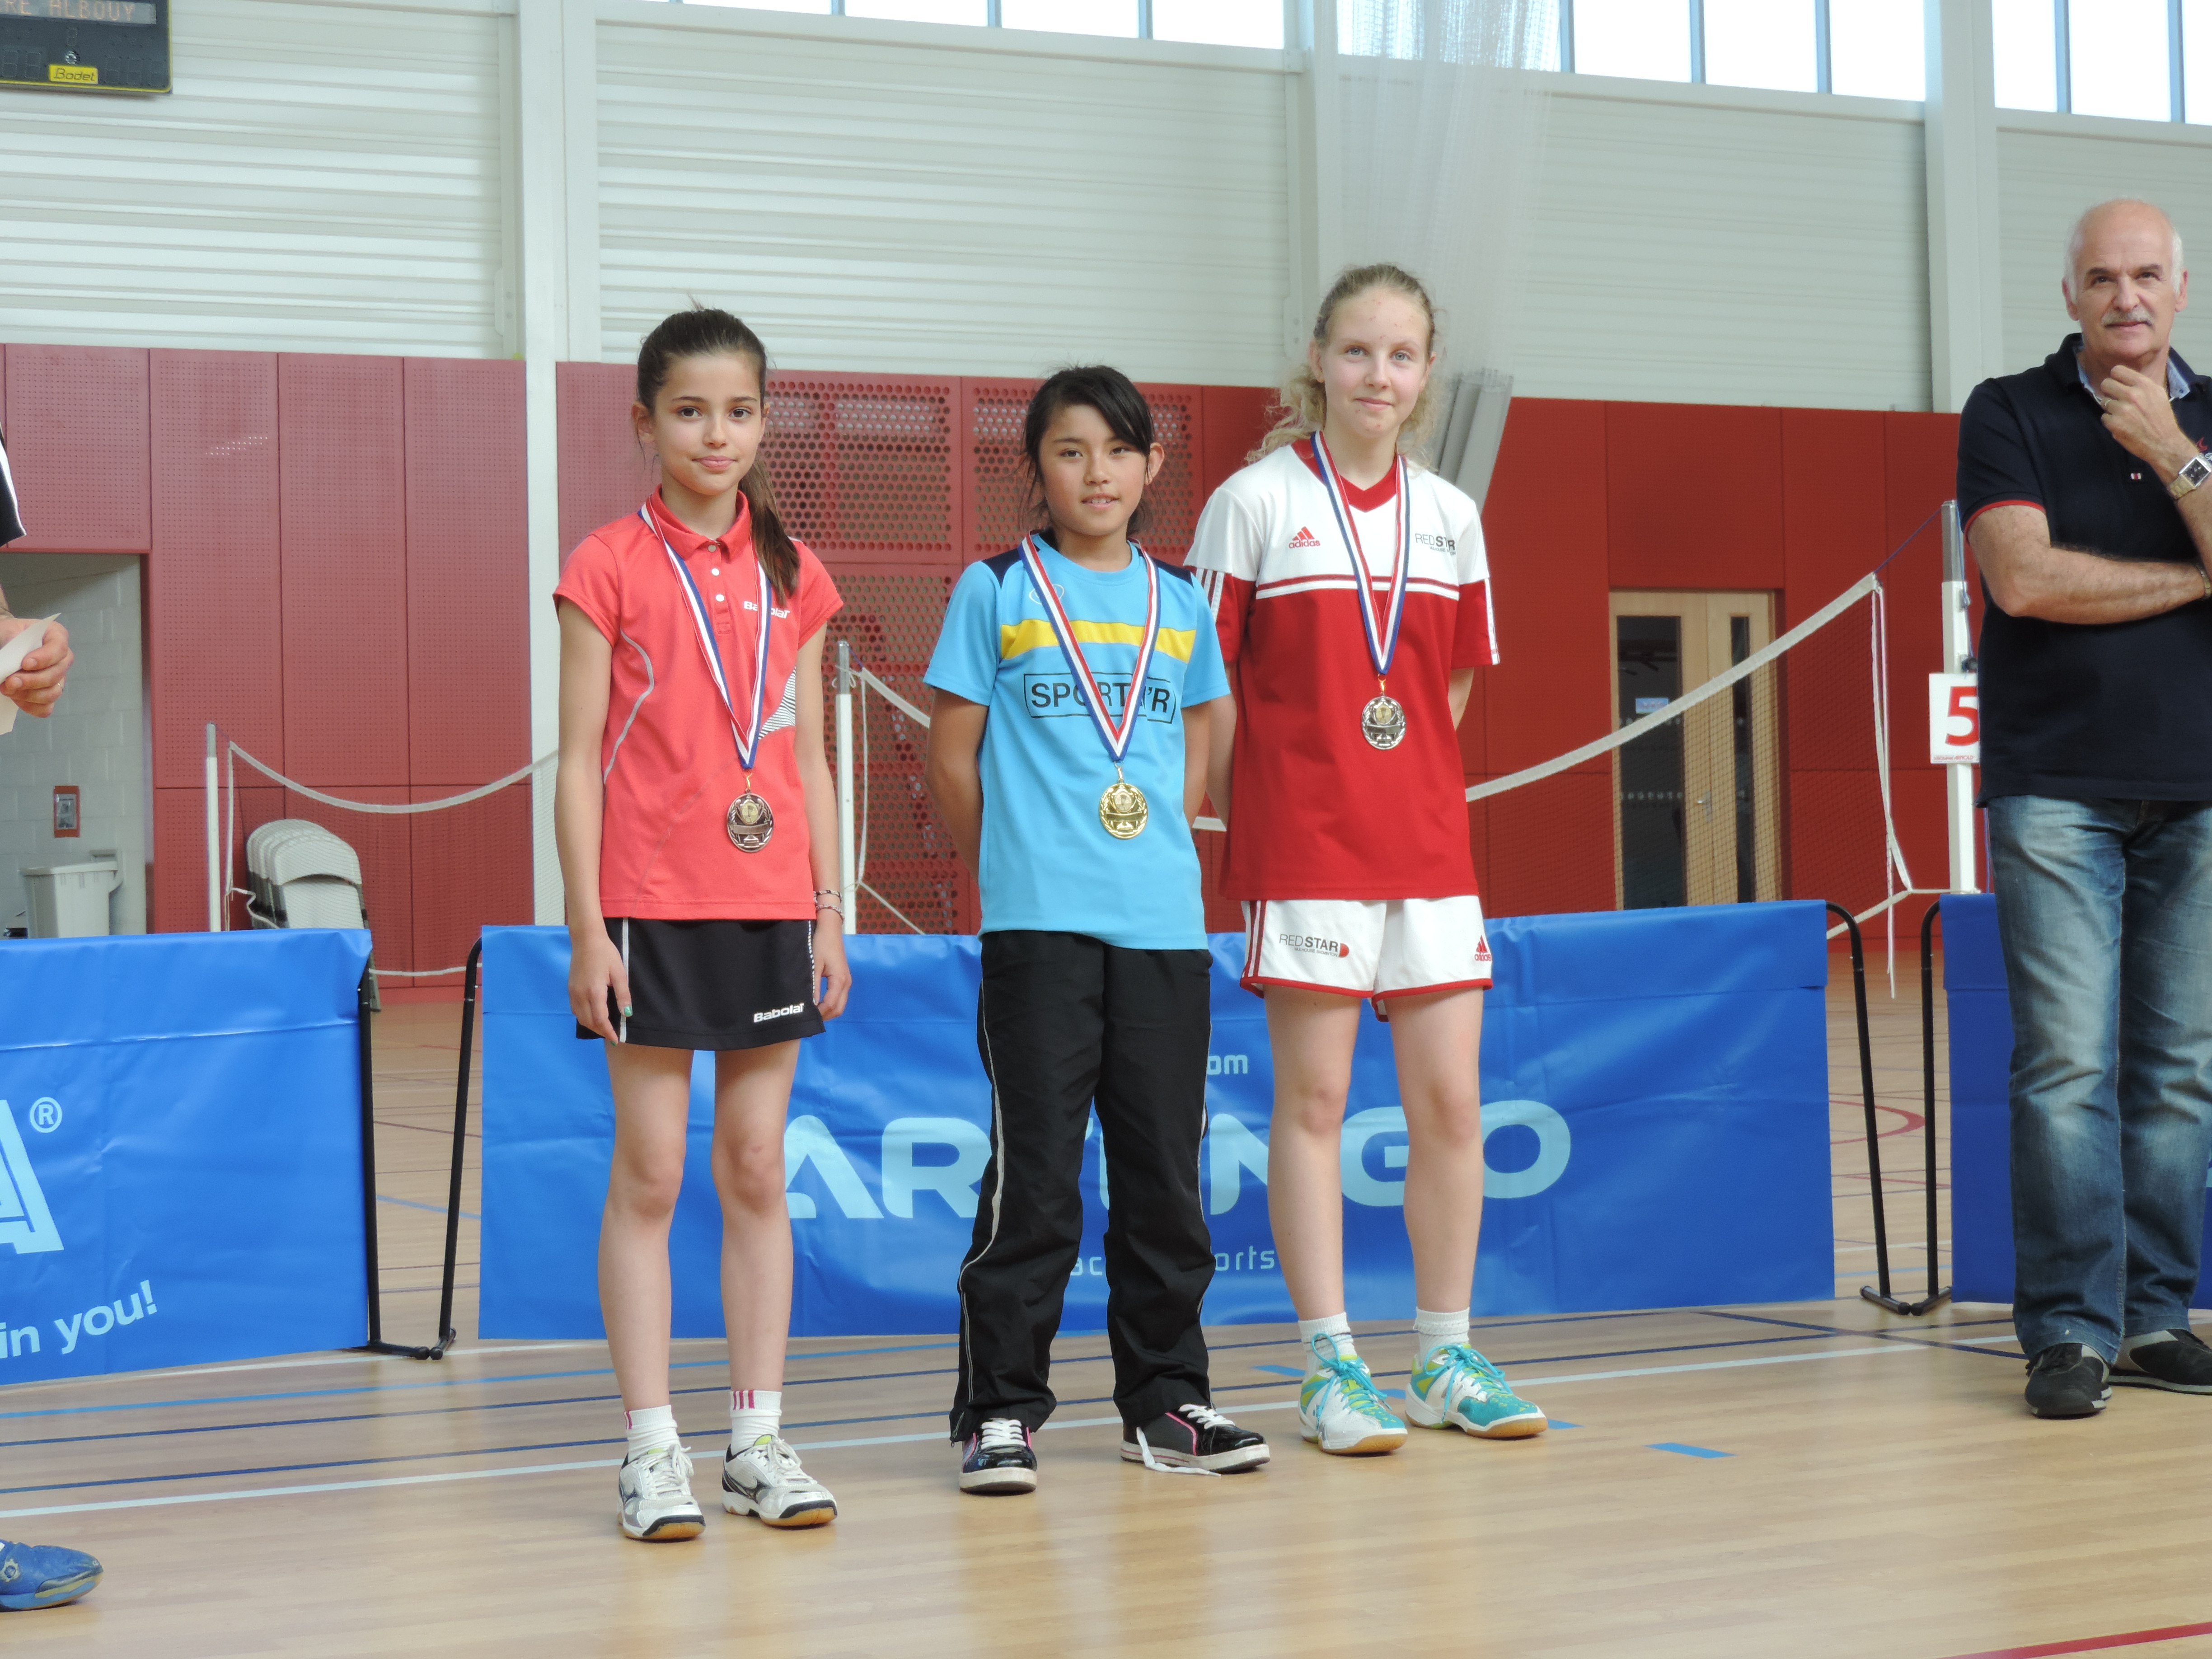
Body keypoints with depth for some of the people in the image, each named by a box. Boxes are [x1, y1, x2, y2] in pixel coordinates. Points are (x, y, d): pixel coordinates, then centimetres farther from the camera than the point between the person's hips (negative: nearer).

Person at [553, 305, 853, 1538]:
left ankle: (760, 1441, 14)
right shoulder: (611, 568, -2)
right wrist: (586, 926, -9)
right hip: (651, 911, -4)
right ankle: (653, 1451, 7)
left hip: (773, 906, 4)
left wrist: (831, 913, 7)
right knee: (651, 1175, 0)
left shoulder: (794, 576, 10)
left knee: (758, 1173, 7)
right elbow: (579, 760, -3)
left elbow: (810, 757, 13)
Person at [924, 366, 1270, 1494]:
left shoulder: (1180, 605, 13)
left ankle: (1164, 1401, 18)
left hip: (1167, 927, 4)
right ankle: (998, 1410, 5)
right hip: (1038, 929, -4)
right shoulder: (997, 592, 3)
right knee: (1033, 1177, -4)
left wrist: (1155, 859, 12)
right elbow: (952, 756, 5)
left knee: (1165, 1173, 8)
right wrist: (1018, 866, 8)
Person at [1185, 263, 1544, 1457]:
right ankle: (1329, 1367, 7)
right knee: (1313, 1100, 0)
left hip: (1426, 843, 4)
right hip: (1302, 851, -4)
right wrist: (1250, 817, -2)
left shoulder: (1450, 516, 10)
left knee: (1449, 1099, 5)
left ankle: (1446, 1356, 16)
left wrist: (1401, 789, 11)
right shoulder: (1252, 504, -3)